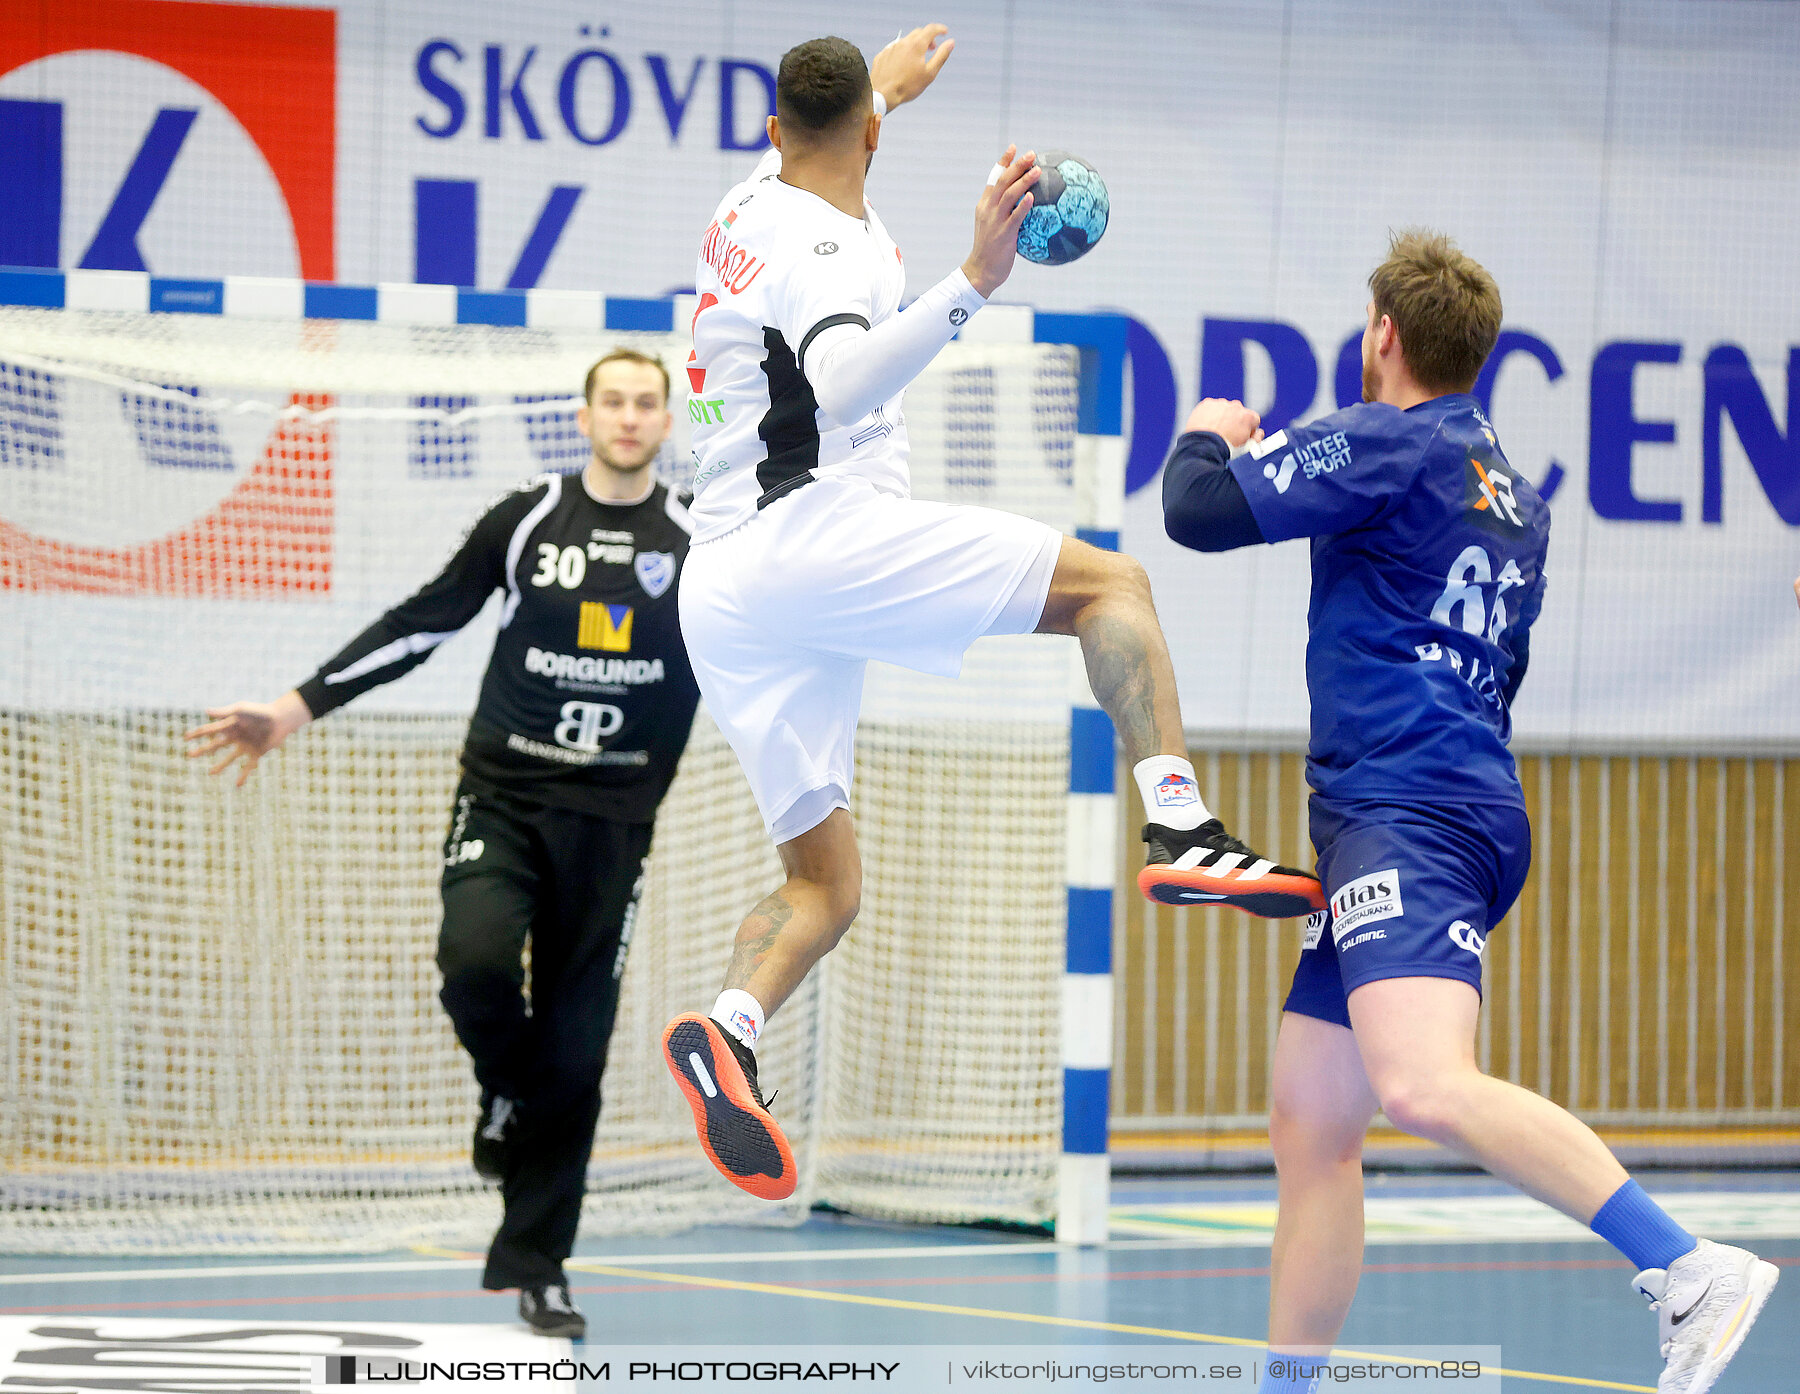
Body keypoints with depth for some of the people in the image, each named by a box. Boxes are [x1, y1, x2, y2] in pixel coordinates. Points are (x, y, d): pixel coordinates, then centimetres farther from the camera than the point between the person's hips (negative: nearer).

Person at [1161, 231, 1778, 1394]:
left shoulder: (1389, 445, -5)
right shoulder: (1513, 498, 23)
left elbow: (1199, 511, -8)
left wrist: (1209, 436, 13)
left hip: (1415, 814, -11)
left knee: (1424, 1085, -29)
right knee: (1310, 1127, 11)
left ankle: (1692, 1275, -36)